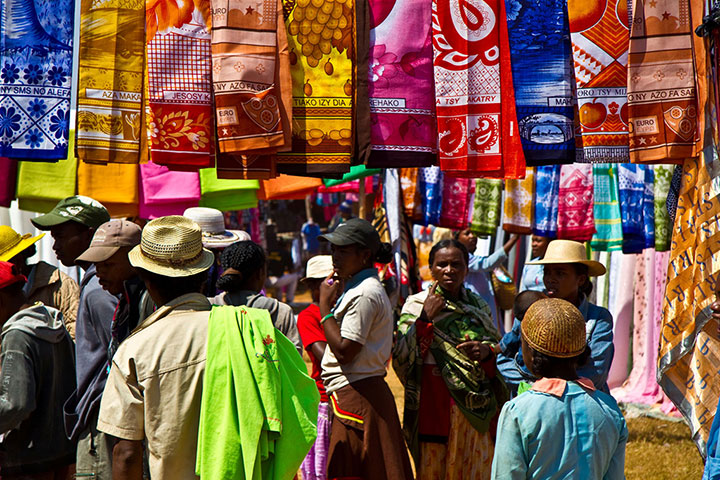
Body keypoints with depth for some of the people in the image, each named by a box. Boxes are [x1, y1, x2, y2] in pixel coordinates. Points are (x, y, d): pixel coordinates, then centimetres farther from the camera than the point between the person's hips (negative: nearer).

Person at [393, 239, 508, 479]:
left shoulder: (479, 307, 11)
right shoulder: (416, 304, -1)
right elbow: (401, 359, -10)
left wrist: (486, 351, -6)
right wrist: (425, 319, -18)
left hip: (477, 409, 4)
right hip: (434, 403, -4)